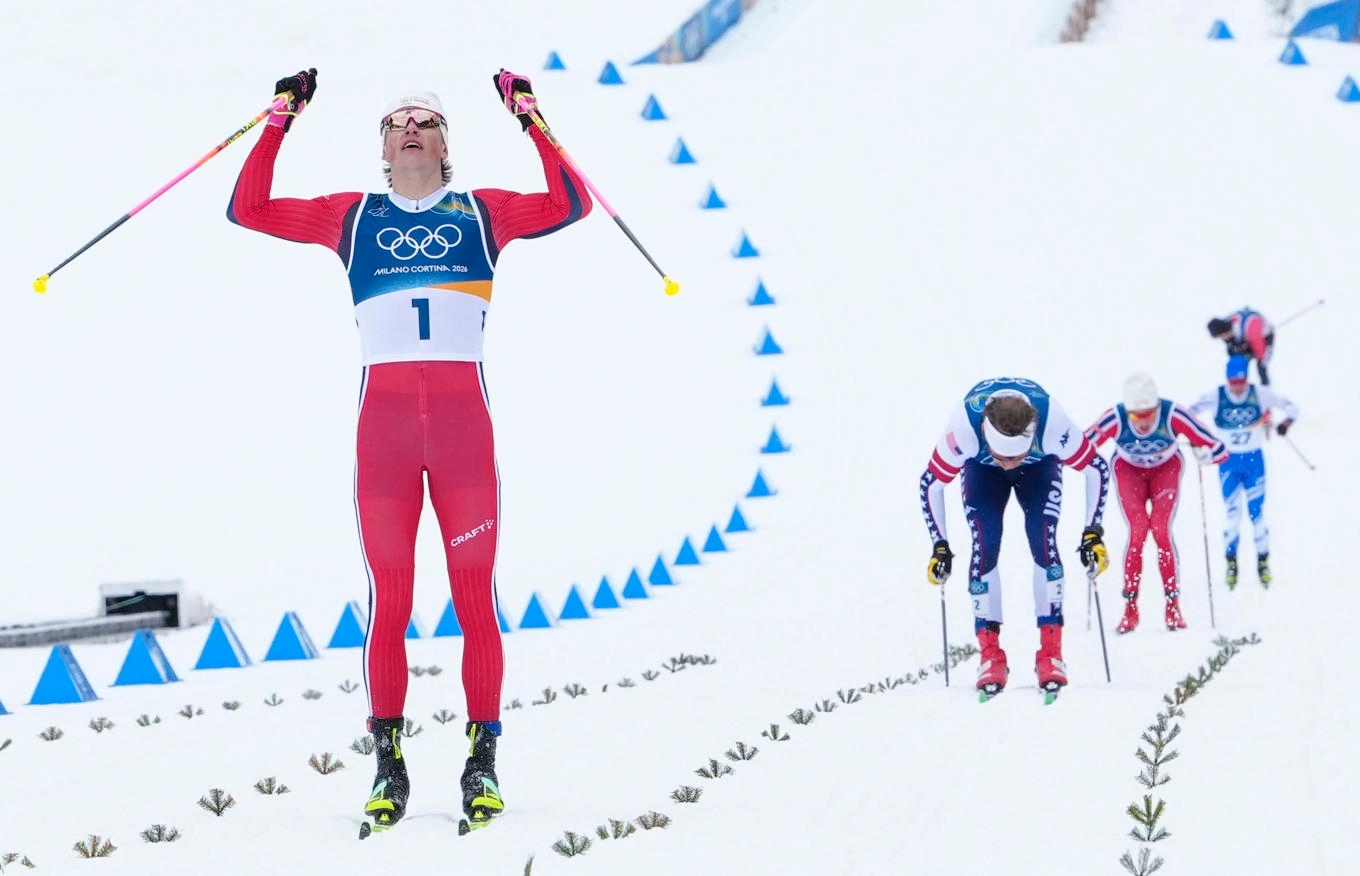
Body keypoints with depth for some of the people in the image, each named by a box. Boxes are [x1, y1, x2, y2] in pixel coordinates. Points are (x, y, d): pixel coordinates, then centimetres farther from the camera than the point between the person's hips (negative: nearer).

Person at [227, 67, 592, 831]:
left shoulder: (482, 213, 14)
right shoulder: (352, 217, 16)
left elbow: (569, 204, 3)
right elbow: (249, 209, 11)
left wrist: (529, 122, 1)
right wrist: (281, 123, 8)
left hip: (464, 421, 0)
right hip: (384, 420, 0)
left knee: (476, 598, -3)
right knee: (389, 602, -2)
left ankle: (483, 759, 2)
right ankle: (390, 763, 3)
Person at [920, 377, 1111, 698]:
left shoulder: (1052, 422, -41)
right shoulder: (964, 427, -40)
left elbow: (1096, 469, -24)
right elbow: (932, 483, -24)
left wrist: (1093, 534, -26)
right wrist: (940, 547, -25)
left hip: (1039, 467, 0)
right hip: (981, 469, 0)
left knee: (1044, 544, -19)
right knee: (984, 548, -18)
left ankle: (1051, 653, -13)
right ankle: (990, 655, -11)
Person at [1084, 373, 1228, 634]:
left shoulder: (1173, 415, -35)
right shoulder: (1115, 419, -34)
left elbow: (1217, 449, -29)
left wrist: (1206, 454, -48)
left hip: (1166, 468, 0)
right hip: (1128, 469, 0)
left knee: (1161, 531, -16)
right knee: (1137, 531, -16)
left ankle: (1173, 606, -4)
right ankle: (1130, 609, -6)